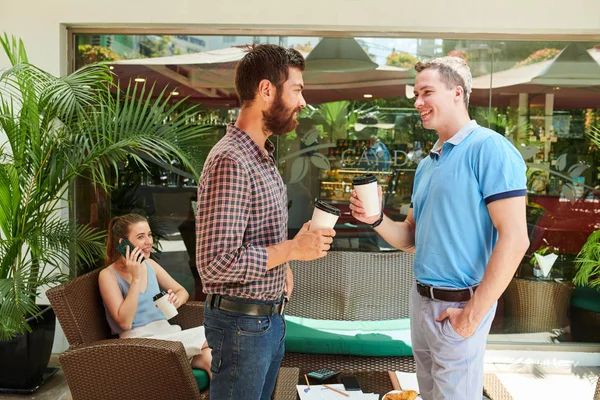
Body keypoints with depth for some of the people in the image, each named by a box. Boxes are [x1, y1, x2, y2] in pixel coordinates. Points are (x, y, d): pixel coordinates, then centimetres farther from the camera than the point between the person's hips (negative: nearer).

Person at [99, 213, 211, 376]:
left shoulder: (150, 265, 14)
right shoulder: (108, 275, -3)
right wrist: (136, 278, -17)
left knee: (207, 356, -28)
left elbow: (182, 291, 22)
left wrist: (177, 300, -3)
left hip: (166, 332, 6)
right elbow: (124, 322, -13)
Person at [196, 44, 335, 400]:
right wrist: (292, 250, -21)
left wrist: (282, 264, 4)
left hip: (271, 315, 9)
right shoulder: (230, 161, -23)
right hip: (241, 321, -9)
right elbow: (216, 262, -28)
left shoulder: (263, 155, 8)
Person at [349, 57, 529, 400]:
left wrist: (473, 315, -18)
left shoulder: (489, 148, -15)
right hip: (421, 299, 8)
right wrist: (376, 220, -6)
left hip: (457, 306, -8)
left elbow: (514, 239, -21)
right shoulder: (427, 164, 11)